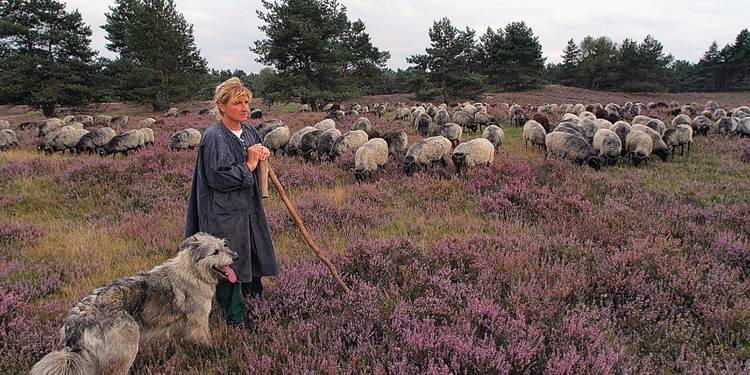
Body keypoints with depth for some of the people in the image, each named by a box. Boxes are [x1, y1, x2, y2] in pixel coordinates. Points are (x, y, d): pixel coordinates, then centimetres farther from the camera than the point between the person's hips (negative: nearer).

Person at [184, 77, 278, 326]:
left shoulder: (249, 131, 5)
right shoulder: (214, 137, -18)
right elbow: (218, 177, -24)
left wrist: (263, 154, 0)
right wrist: (249, 165, -15)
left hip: (249, 208, 8)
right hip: (224, 214, -8)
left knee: (253, 257, 18)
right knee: (230, 267, 1)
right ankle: (234, 319, 16)